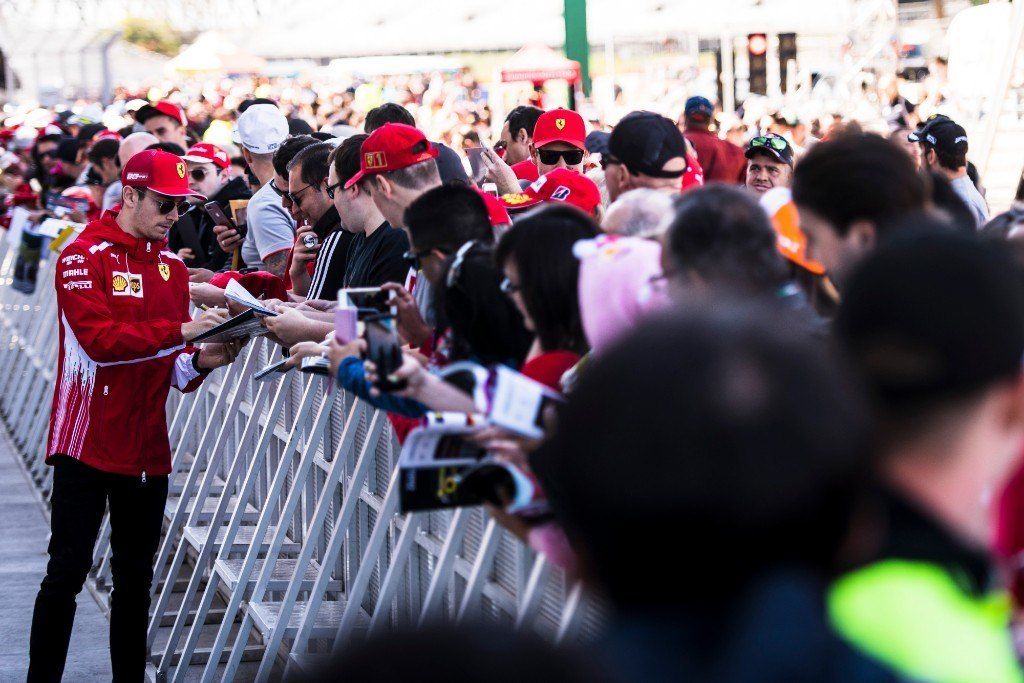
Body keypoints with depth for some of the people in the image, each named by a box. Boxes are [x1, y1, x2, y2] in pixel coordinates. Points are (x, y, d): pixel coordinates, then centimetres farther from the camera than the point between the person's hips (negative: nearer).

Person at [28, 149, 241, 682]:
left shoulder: (172, 267, 12)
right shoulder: (84, 257, -7)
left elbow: (172, 369, 11)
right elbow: (100, 339, -22)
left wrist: (203, 360, -10)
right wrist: (181, 330, -25)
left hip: (147, 448, 6)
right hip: (88, 443, -6)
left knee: (136, 576, 10)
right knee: (67, 571, -4)